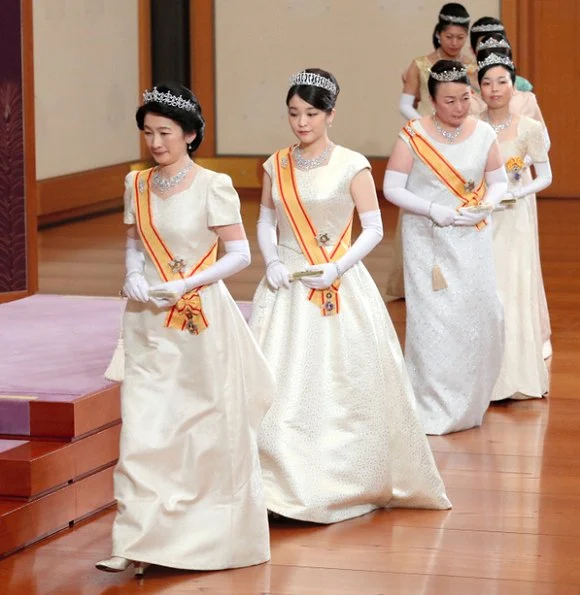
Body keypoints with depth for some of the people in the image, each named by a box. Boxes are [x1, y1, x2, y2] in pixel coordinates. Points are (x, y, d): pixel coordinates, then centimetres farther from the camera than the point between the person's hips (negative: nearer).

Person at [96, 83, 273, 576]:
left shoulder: (212, 187, -9)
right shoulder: (137, 184, 5)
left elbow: (239, 255, -9)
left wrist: (185, 285, -17)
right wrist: (134, 276, -6)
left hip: (203, 319, -4)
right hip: (150, 326, 4)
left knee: (210, 429, 8)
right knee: (144, 428, -4)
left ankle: (211, 533, 25)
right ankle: (139, 542, -4)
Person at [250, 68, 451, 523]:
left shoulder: (352, 166, -6)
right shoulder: (277, 166, 6)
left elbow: (373, 229, -6)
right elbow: (266, 221, 13)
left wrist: (337, 268, -17)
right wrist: (271, 261, -4)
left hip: (340, 289, -3)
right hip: (287, 289, 3)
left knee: (343, 383, 0)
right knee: (280, 385, -2)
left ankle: (347, 482, 14)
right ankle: (286, 481, 6)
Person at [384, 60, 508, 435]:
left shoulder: (483, 133, 0)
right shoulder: (414, 136, -8)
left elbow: (499, 181, 10)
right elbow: (392, 188, -7)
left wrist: (487, 204, -11)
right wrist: (433, 210, -18)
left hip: (472, 239, 3)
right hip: (428, 239, -3)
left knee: (482, 316, -1)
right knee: (433, 319, -5)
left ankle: (470, 403, 17)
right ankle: (434, 408, 6)